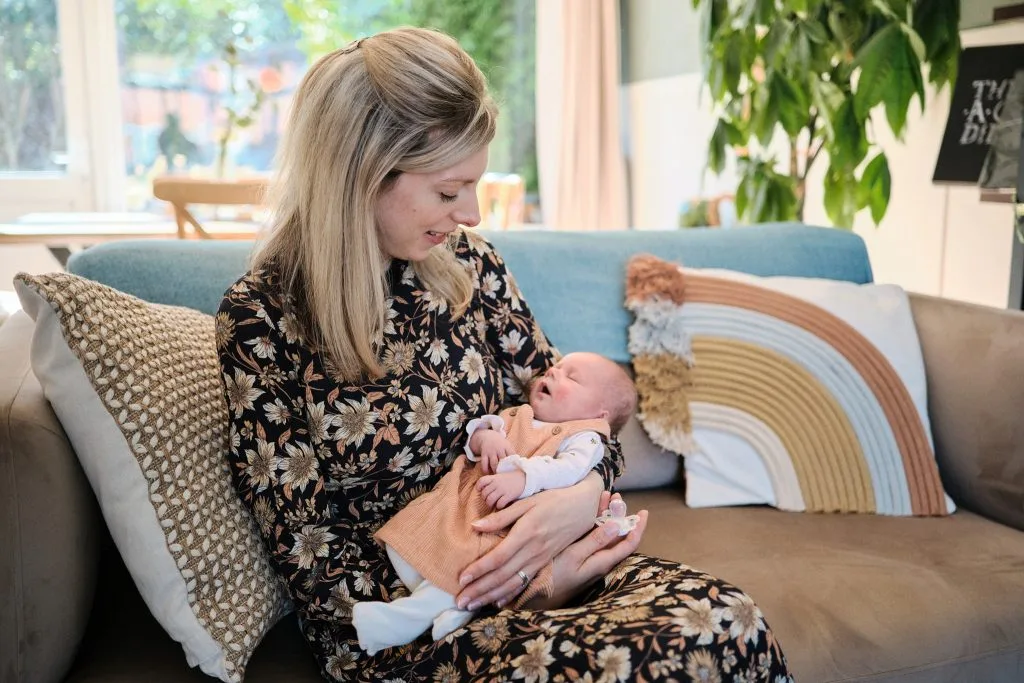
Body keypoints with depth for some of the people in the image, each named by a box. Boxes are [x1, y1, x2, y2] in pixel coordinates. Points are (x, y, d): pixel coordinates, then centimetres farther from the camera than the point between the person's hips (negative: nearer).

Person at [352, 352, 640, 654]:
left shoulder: (584, 437, 6)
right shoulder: (516, 417, 27)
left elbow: (571, 467, -16)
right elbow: (473, 433, 19)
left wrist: (522, 477, -33)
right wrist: (483, 437, -7)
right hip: (461, 507, 7)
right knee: (407, 534, -8)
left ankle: (407, 618, -28)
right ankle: (453, 601, -17)